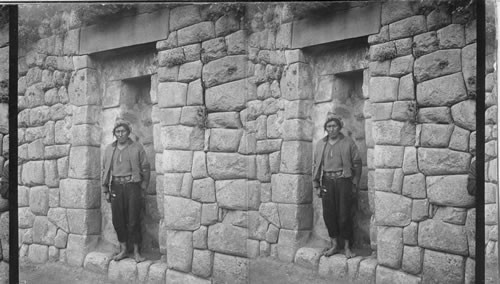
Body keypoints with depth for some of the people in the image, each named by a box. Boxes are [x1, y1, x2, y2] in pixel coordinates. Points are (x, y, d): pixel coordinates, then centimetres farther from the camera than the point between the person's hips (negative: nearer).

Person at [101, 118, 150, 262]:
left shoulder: (137, 148, 3)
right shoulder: (109, 149, 12)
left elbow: (145, 168, 4)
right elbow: (105, 170, 14)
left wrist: (143, 189, 0)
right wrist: (105, 190, 10)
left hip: (132, 185, -3)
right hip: (116, 186, 3)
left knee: (133, 220, -3)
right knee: (117, 220, 3)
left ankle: (136, 252, 5)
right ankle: (123, 249, 16)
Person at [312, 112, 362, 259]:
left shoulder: (348, 142, 3)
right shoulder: (320, 144, 11)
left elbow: (357, 163, 3)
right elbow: (315, 165, 13)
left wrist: (355, 183, -1)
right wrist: (316, 185, 9)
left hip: (343, 181, -3)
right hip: (327, 182, 3)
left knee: (344, 215, -2)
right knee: (328, 214, 3)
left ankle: (347, 247, 9)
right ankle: (334, 245, 15)